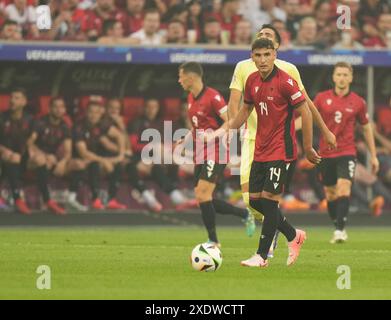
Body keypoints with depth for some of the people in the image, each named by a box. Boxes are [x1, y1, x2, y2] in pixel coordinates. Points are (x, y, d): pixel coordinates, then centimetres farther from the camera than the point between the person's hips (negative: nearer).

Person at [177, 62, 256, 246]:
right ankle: (245, 214, 20)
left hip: (215, 153, -9)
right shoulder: (191, 98, 13)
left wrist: (212, 136, -27)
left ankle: (213, 241, -8)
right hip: (200, 155, 9)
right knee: (202, 199, 5)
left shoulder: (212, 97, -14)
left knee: (202, 195, -17)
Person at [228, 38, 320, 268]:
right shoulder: (252, 81, 5)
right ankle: (294, 236, 26)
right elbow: (245, 110, 20)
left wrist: (308, 148, -9)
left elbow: (305, 112, -11)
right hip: (260, 151, 8)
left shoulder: (285, 81, -15)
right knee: (255, 200, 8)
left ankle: (262, 256, -2)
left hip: (281, 151, -7)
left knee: (269, 200, -9)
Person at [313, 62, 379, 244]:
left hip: (347, 153, -2)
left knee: (344, 187, -20)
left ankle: (340, 230, -25)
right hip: (326, 153, 2)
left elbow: (366, 128, 11)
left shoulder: (358, 102, 1)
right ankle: (338, 227, 26)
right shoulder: (322, 98, 1)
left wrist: (373, 156, 12)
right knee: (330, 193, 9)